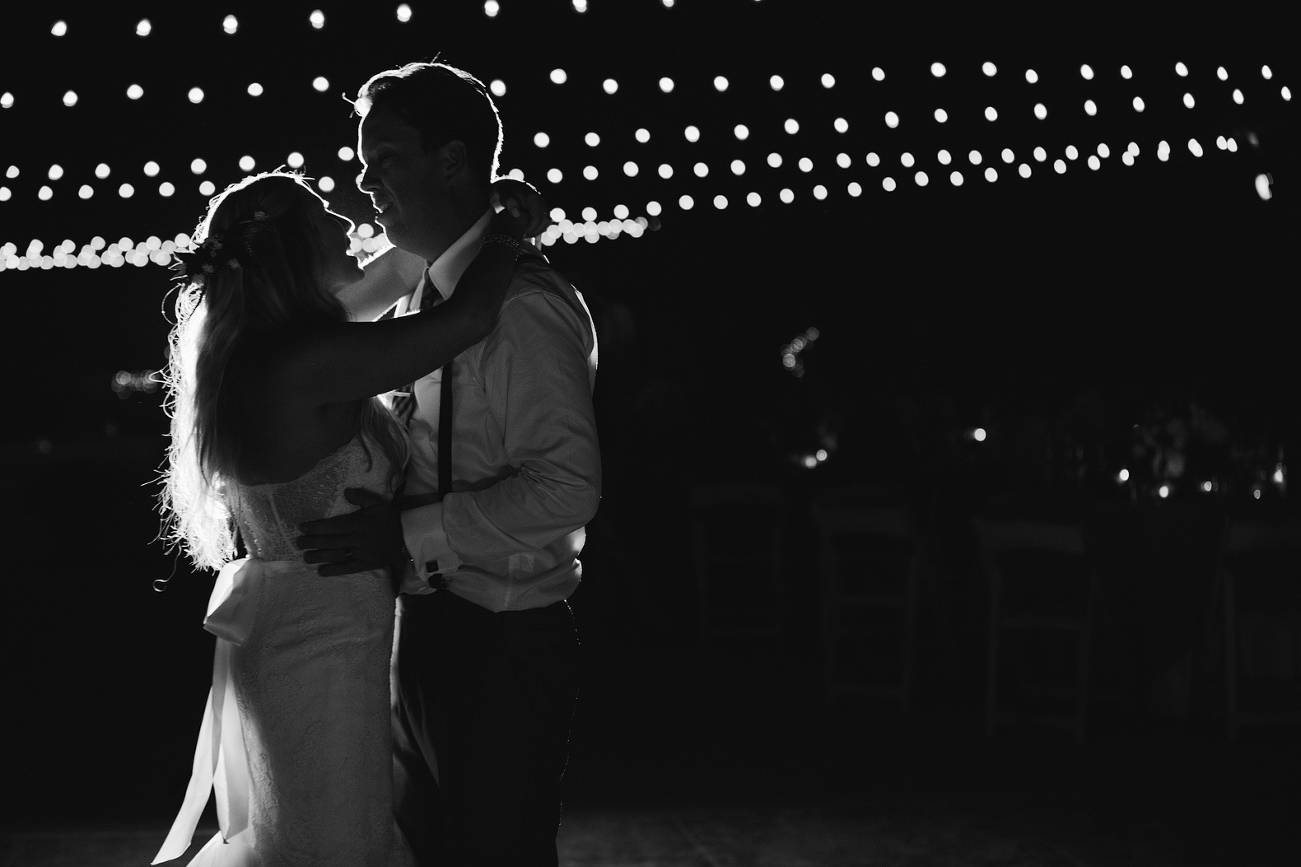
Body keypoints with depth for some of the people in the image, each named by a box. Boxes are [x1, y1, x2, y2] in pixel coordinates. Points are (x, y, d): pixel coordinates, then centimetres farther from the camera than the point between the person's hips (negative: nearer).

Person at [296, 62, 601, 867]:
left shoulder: (526, 306, -17)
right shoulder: (424, 297, 10)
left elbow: (566, 486, -23)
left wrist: (409, 533, -24)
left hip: (502, 648, -9)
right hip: (427, 631, 9)